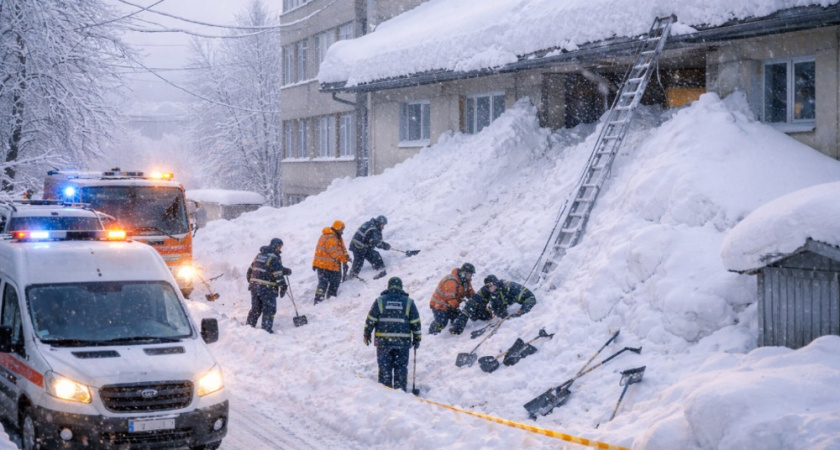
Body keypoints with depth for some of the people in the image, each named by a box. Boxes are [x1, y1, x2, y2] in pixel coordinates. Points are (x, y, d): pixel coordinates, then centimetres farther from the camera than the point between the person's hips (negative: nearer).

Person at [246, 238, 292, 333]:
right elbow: (278, 275, -15)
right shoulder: (274, 259, -13)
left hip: (254, 286, 7)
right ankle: (266, 329, 3)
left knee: (255, 308, 18)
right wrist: (283, 287, -9)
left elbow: (250, 270, 19)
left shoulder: (259, 255, 12)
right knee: (269, 309, 4)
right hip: (267, 289, -7)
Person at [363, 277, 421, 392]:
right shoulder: (409, 302, 2)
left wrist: (367, 334, 13)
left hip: (383, 340, 0)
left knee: (384, 366, 6)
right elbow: (416, 323, 4)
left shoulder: (380, 301, 1)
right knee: (401, 367, 6)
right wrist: (417, 339, 13)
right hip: (403, 342, 0)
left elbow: (370, 320, 2)